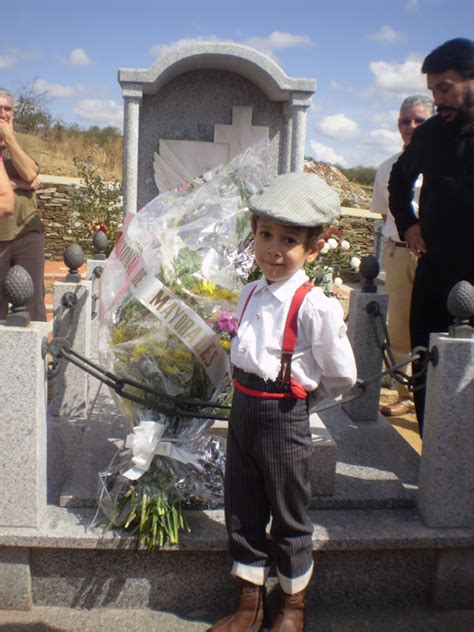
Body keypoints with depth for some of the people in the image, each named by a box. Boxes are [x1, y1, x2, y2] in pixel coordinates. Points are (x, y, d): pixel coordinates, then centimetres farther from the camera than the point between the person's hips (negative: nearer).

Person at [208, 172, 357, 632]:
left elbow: (341, 376, -10)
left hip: (284, 418, -6)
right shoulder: (250, 295, 3)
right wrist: (252, 395, 9)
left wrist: (298, 396, 1)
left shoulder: (315, 307, -18)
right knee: (242, 509, 16)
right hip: (242, 407, 7)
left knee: (288, 516, 12)